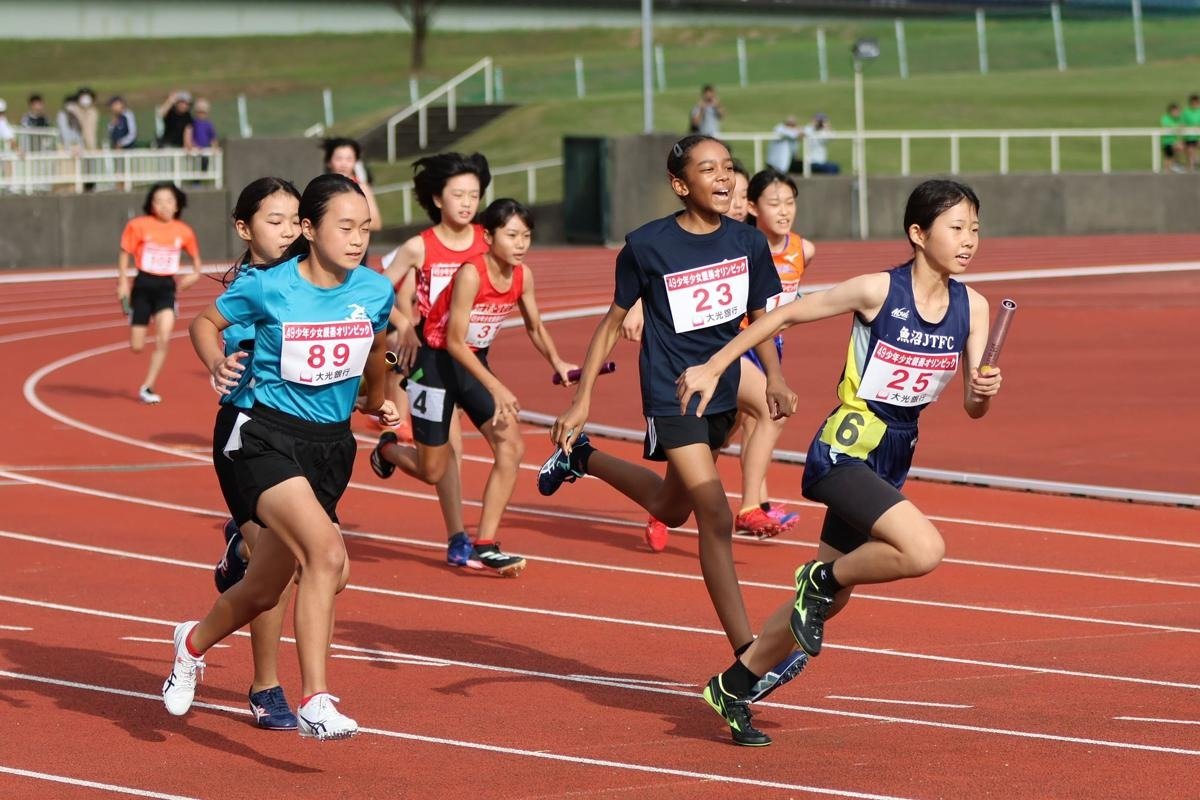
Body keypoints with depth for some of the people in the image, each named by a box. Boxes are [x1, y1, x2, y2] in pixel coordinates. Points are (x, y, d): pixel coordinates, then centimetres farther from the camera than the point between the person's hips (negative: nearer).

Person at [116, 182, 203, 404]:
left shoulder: (183, 231, 0)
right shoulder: (138, 226, -7)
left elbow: (194, 254, 18)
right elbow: (125, 254, 1)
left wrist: (195, 273, 0)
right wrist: (123, 282, -6)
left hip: (166, 287, 1)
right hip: (143, 285, -1)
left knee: (164, 339, -18)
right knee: (136, 347, 0)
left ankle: (148, 387, -6)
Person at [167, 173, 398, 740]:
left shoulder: (375, 291, -1)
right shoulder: (266, 287, -11)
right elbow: (206, 323, 6)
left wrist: (377, 401, 30)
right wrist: (217, 362, -13)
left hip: (331, 445, 5)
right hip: (268, 437, -5)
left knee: (264, 591, 14)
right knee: (328, 554, -28)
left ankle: (195, 642, 47)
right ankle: (314, 702, -23)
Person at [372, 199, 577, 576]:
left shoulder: (522, 276, -6)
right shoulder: (471, 274, -26)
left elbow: (534, 326, 11)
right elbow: (454, 341, -27)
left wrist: (556, 362, -8)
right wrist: (495, 387, -33)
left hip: (475, 363, 6)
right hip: (436, 363, -6)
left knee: (511, 446, -13)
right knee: (433, 471, 4)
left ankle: (485, 545, -7)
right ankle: (388, 449, 41)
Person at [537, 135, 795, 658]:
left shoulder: (748, 243, -2)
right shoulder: (648, 246, -13)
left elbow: (759, 318, 12)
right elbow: (613, 322, -1)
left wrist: (774, 377, -5)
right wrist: (582, 400, -1)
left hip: (723, 393, 6)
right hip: (671, 395, -6)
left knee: (670, 510, 23)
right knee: (716, 517, -15)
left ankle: (582, 459, 50)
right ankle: (747, 654, -14)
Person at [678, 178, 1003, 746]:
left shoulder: (972, 307, 0)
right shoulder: (878, 290, -15)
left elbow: (972, 407, 2)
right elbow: (786, 315, -5)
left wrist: (984, 393, -22)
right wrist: (713, 367, -2)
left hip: (891, 461, 7)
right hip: (844, 449, -7)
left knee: (826, 600, 14)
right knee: (924, 550, -29)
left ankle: (733, 687, 31)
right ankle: (823, 578, -3)